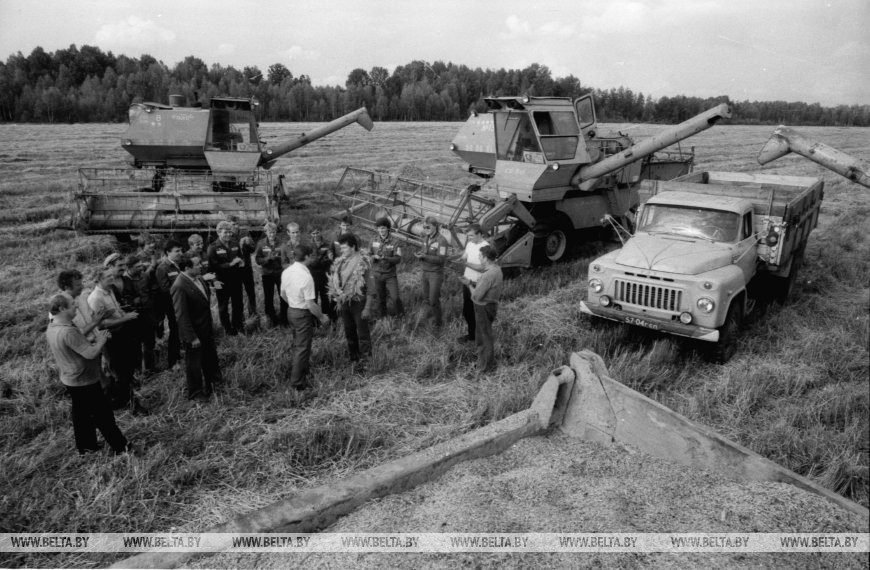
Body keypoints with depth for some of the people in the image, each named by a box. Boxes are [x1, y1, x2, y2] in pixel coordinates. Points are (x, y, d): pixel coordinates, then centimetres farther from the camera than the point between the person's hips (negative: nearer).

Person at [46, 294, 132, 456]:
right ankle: (120, 446, 16)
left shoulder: (51, 329, 1)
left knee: (81, 414, 21)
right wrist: (101, 341, -14)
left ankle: (86, 446, 34)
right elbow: (90, 353, -30)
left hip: (69, 380, 9)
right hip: (85, 382, -9)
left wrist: (94, 339, 1)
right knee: (103, 415, 4)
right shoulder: (68, 331, -30)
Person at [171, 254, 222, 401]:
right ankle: (194, 392, 34)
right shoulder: (179, 287, -28)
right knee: (194, 362, 13)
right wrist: (192, 337, -22)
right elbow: (181, 316, -26)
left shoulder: (198, 278, -4)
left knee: (211, 357, 24)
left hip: (207, 328, 8)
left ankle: (212, 383, 48)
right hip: (194, 332, -8)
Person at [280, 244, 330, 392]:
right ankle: (297, 383, 12)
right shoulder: (306, 276, -26)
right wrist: (322, 317, -10)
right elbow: (310, 304, -24)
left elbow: (283, 294, 12)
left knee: (297, 345, 23)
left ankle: (302, 372, 41)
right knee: (303, 348, 4)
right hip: (304, 314, -8)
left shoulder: (286, 272, -2)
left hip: (291, 311, 8)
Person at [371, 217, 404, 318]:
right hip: (378, 274, 3)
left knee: (394, 298, -8)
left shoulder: (394, 242, -12)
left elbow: (398, 259, -17)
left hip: (390, 275, -3)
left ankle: (399, 313, 19)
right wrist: (374, 256, -13)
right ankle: (381, 317, 31)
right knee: (380, 298, 14)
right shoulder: (375, 242, 1)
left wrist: (385, 258, -32)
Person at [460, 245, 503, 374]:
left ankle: (486, 367, 19)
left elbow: (477, 295, -25)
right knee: (480, 335, 24)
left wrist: (470, 286, -6)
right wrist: (471, 282, 2)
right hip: (489, 305, 10)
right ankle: (483, 359, 40)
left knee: (485, 337, 5)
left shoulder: (489, 274, -28)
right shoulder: (496, 269, 4)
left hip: (484, 308, -10)